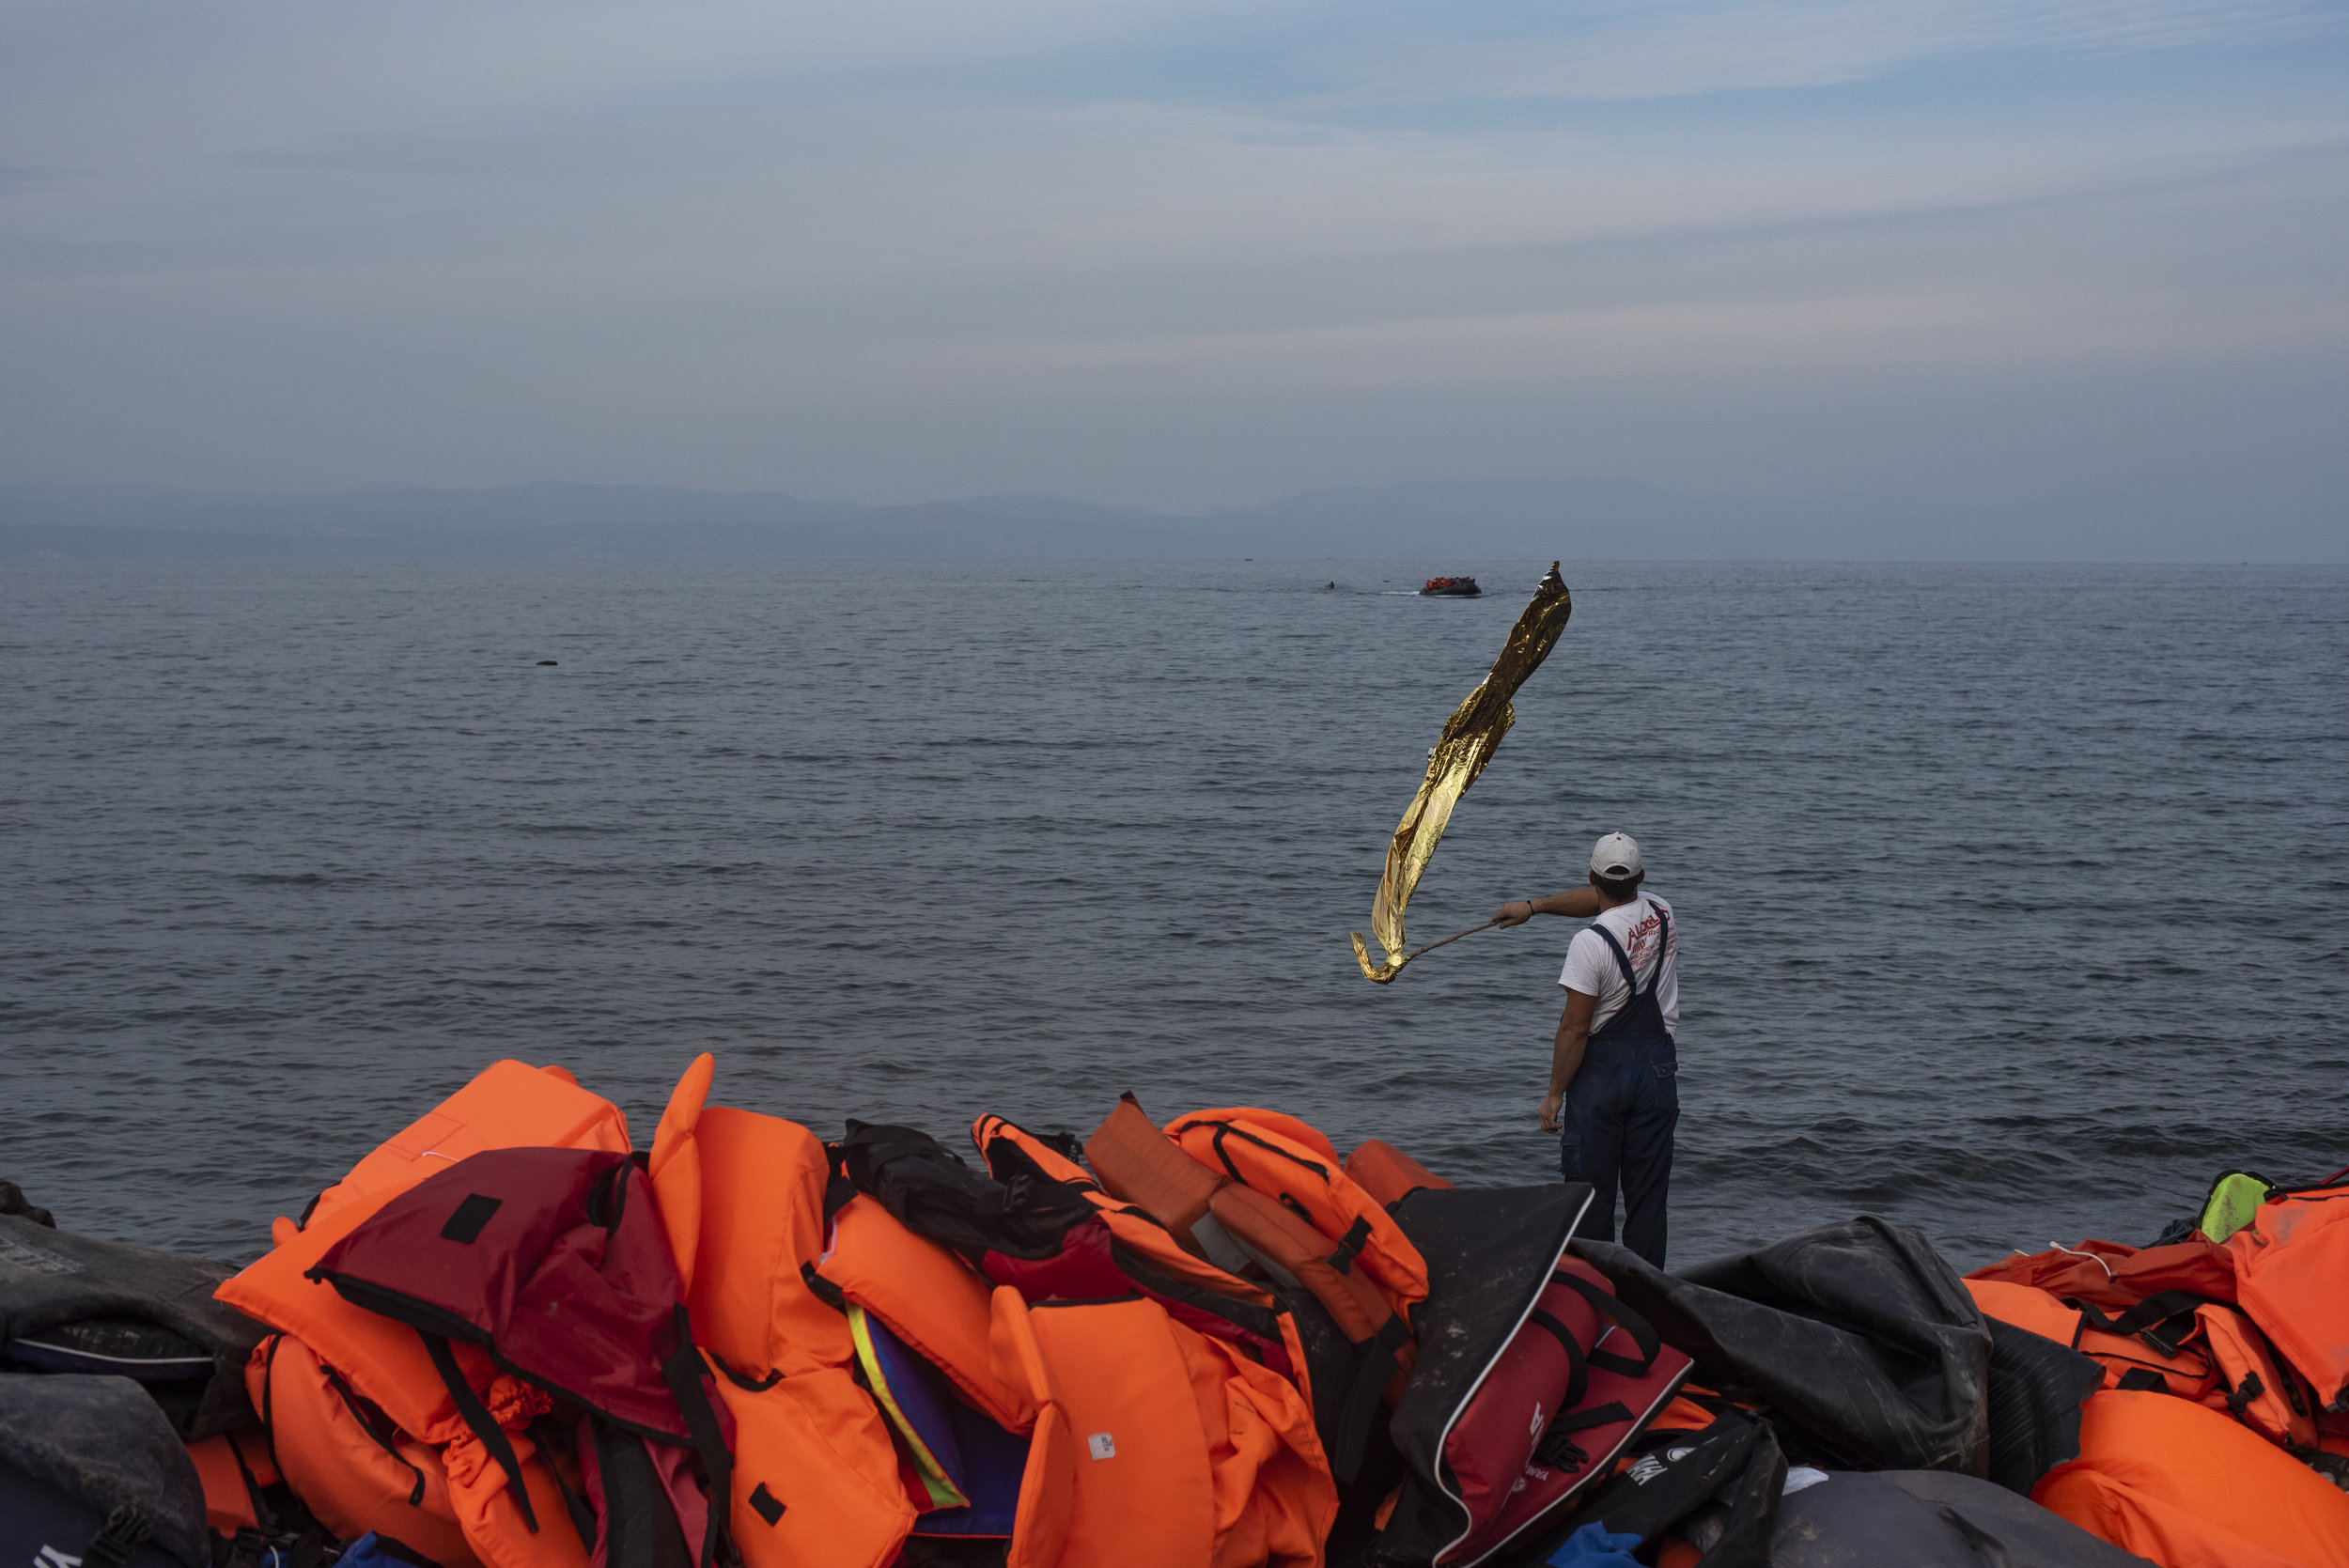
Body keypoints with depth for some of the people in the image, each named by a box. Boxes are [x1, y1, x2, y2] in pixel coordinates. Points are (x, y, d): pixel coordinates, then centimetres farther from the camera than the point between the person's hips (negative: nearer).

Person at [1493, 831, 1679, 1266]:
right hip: (1657, 1065, 5)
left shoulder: (1590, 943, -17)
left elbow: (1574, 1028, -15)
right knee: (1647, 1196, 9)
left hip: (1601, 1067, -5)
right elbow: (1595, 901, 21)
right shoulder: (1661, 913, 2)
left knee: (1591, 1194, 3)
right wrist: (1533, 906, 26)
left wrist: (1555, 1093, -7)